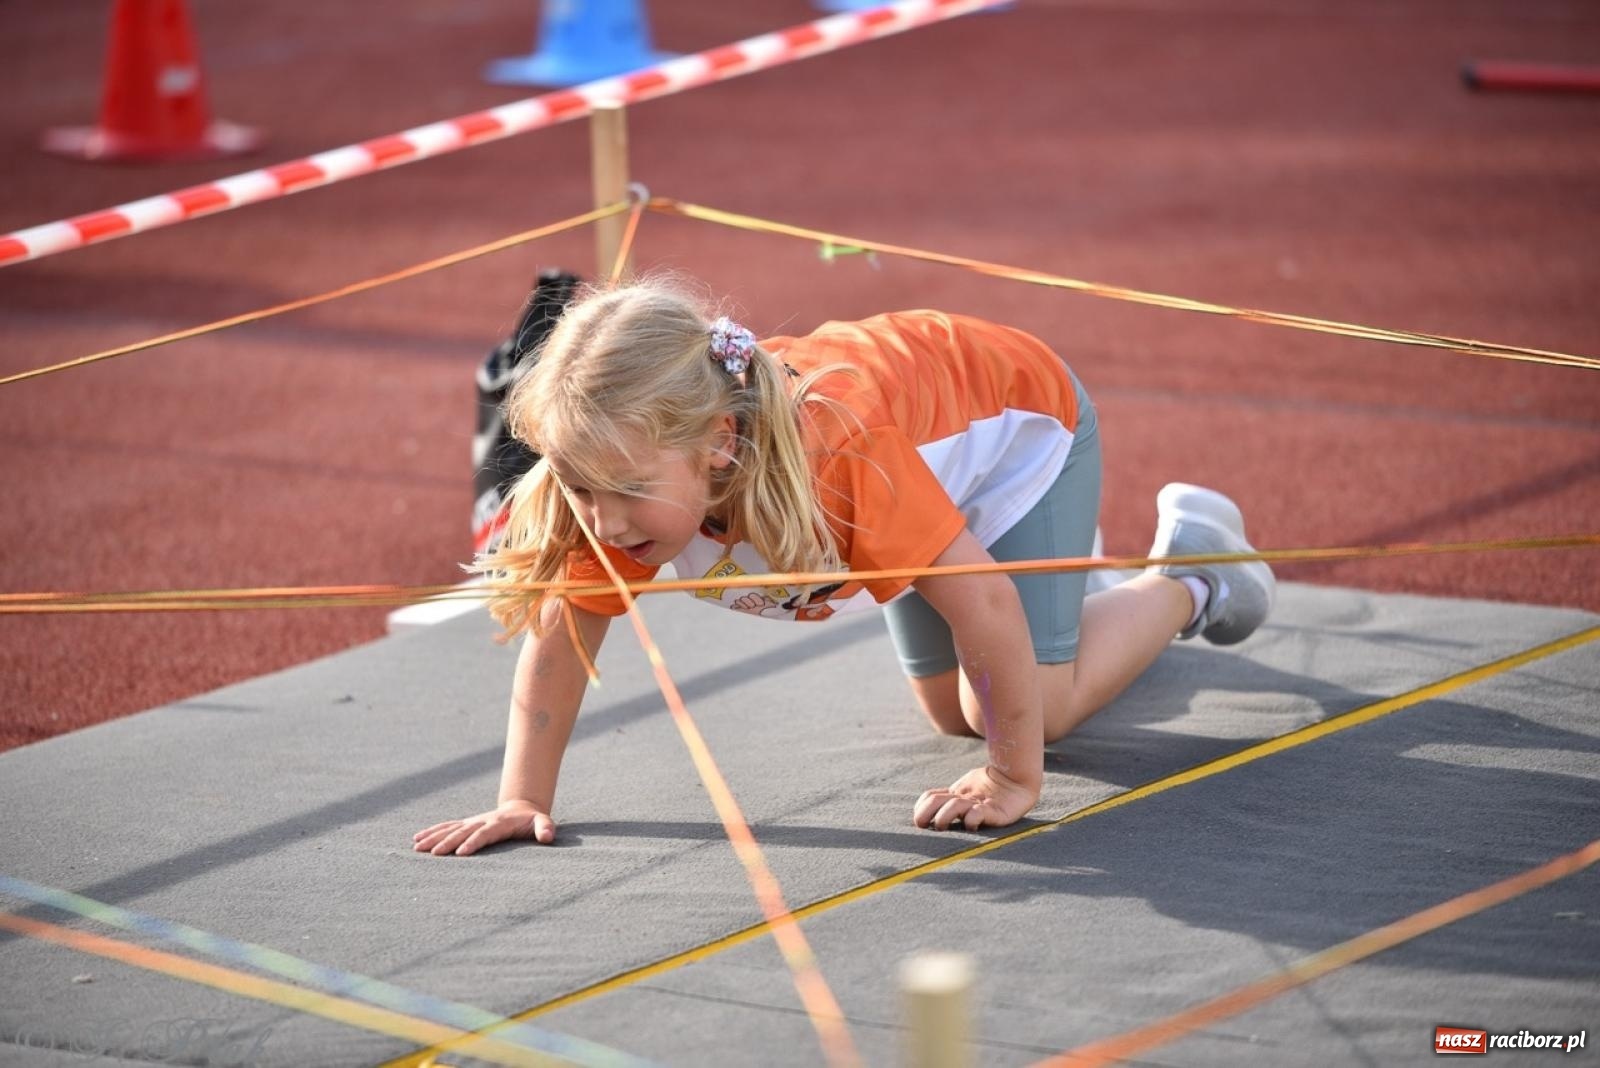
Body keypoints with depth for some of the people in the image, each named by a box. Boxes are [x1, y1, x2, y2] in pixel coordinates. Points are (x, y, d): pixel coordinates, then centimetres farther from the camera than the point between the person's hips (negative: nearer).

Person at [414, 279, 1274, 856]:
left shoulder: (833, 451, -49)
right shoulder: (632, 461, -33)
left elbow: (983, 600, -41)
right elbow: (559, 634, -20)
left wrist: (1015, 779, -31)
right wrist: (523, 800, -25)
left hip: (1019, 413, -6)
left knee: (1029, 707, -10)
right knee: (951, 709, 17)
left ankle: (1188, 575, 15)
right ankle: (1069, 564, 45)